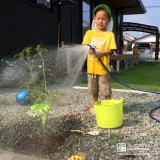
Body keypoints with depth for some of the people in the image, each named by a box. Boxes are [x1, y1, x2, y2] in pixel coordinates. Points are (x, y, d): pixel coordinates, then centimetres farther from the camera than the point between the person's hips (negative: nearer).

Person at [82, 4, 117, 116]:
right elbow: (85, 46, -3)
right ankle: (94, 106, 33)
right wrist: (90, 50, -25)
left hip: (103, 67, -2)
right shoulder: (90, 33, 4)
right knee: (93, 89, 16)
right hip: (91, 66, 3)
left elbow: (110, 50, -6)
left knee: (106, 89, 3)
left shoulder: (110, 34, -2)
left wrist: (100, 54, -24)